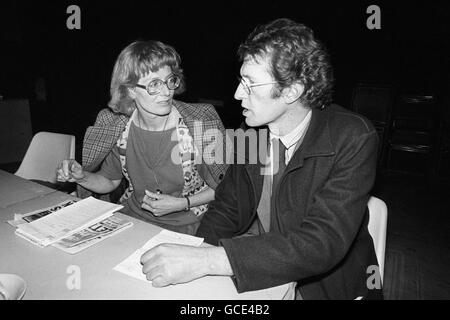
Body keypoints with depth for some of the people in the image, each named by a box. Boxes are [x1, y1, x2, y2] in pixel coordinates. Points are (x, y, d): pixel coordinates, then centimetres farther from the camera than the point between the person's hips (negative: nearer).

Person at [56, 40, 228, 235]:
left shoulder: (202, 123, -19)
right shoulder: (117, 125, -8)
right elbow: (110, 181, 9)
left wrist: (181, 203, -16)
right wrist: (82, 177, -10)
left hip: (186, 226, -3)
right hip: (132, 217, 3)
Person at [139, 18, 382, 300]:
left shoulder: (354, 139, -20)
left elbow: (322, 243, -29)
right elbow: (227, 209, 4)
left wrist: (204, 261, -34)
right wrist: (192, 255, -15)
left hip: (326, 286, -3)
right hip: (256, 274, 4)